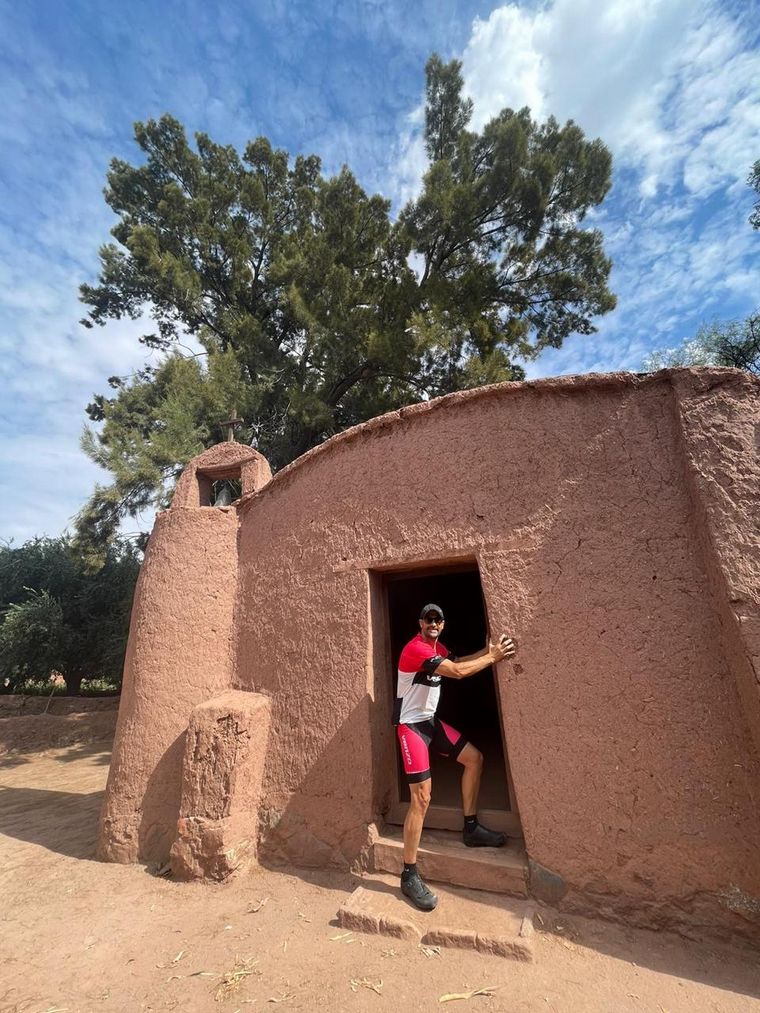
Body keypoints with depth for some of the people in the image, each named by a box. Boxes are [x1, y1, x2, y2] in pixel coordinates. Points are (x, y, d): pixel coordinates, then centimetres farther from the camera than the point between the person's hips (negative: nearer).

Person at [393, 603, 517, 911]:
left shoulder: (437, 647, 8)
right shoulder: (416, 648, -24)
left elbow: (457, 663, 11)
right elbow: (459, 672, -28)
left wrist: (489, 649, -2)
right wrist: (493, 657, -19)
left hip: (431, 720, 10)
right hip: (411, 724, -10)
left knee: (474, 758, 12)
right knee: (421, 798, -10)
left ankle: (471, 829, 28)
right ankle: (409, 876, 6)